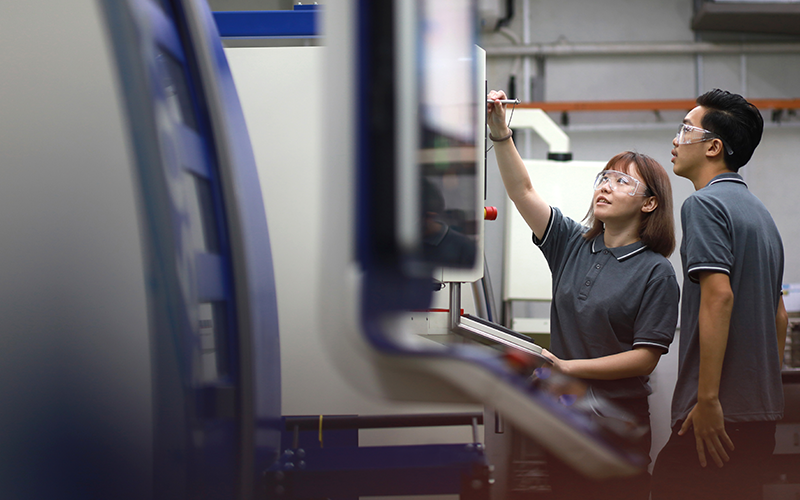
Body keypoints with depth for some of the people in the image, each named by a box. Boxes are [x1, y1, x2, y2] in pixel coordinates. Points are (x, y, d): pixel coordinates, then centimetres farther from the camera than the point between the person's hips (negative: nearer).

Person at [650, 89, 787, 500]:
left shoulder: (704, 204, -9)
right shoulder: (759, 210, 19)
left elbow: (718, 296, -21)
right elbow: (778, 315, 23)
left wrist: (708, 399, -22)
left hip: (719, 415, -9)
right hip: (760, 412, 9)